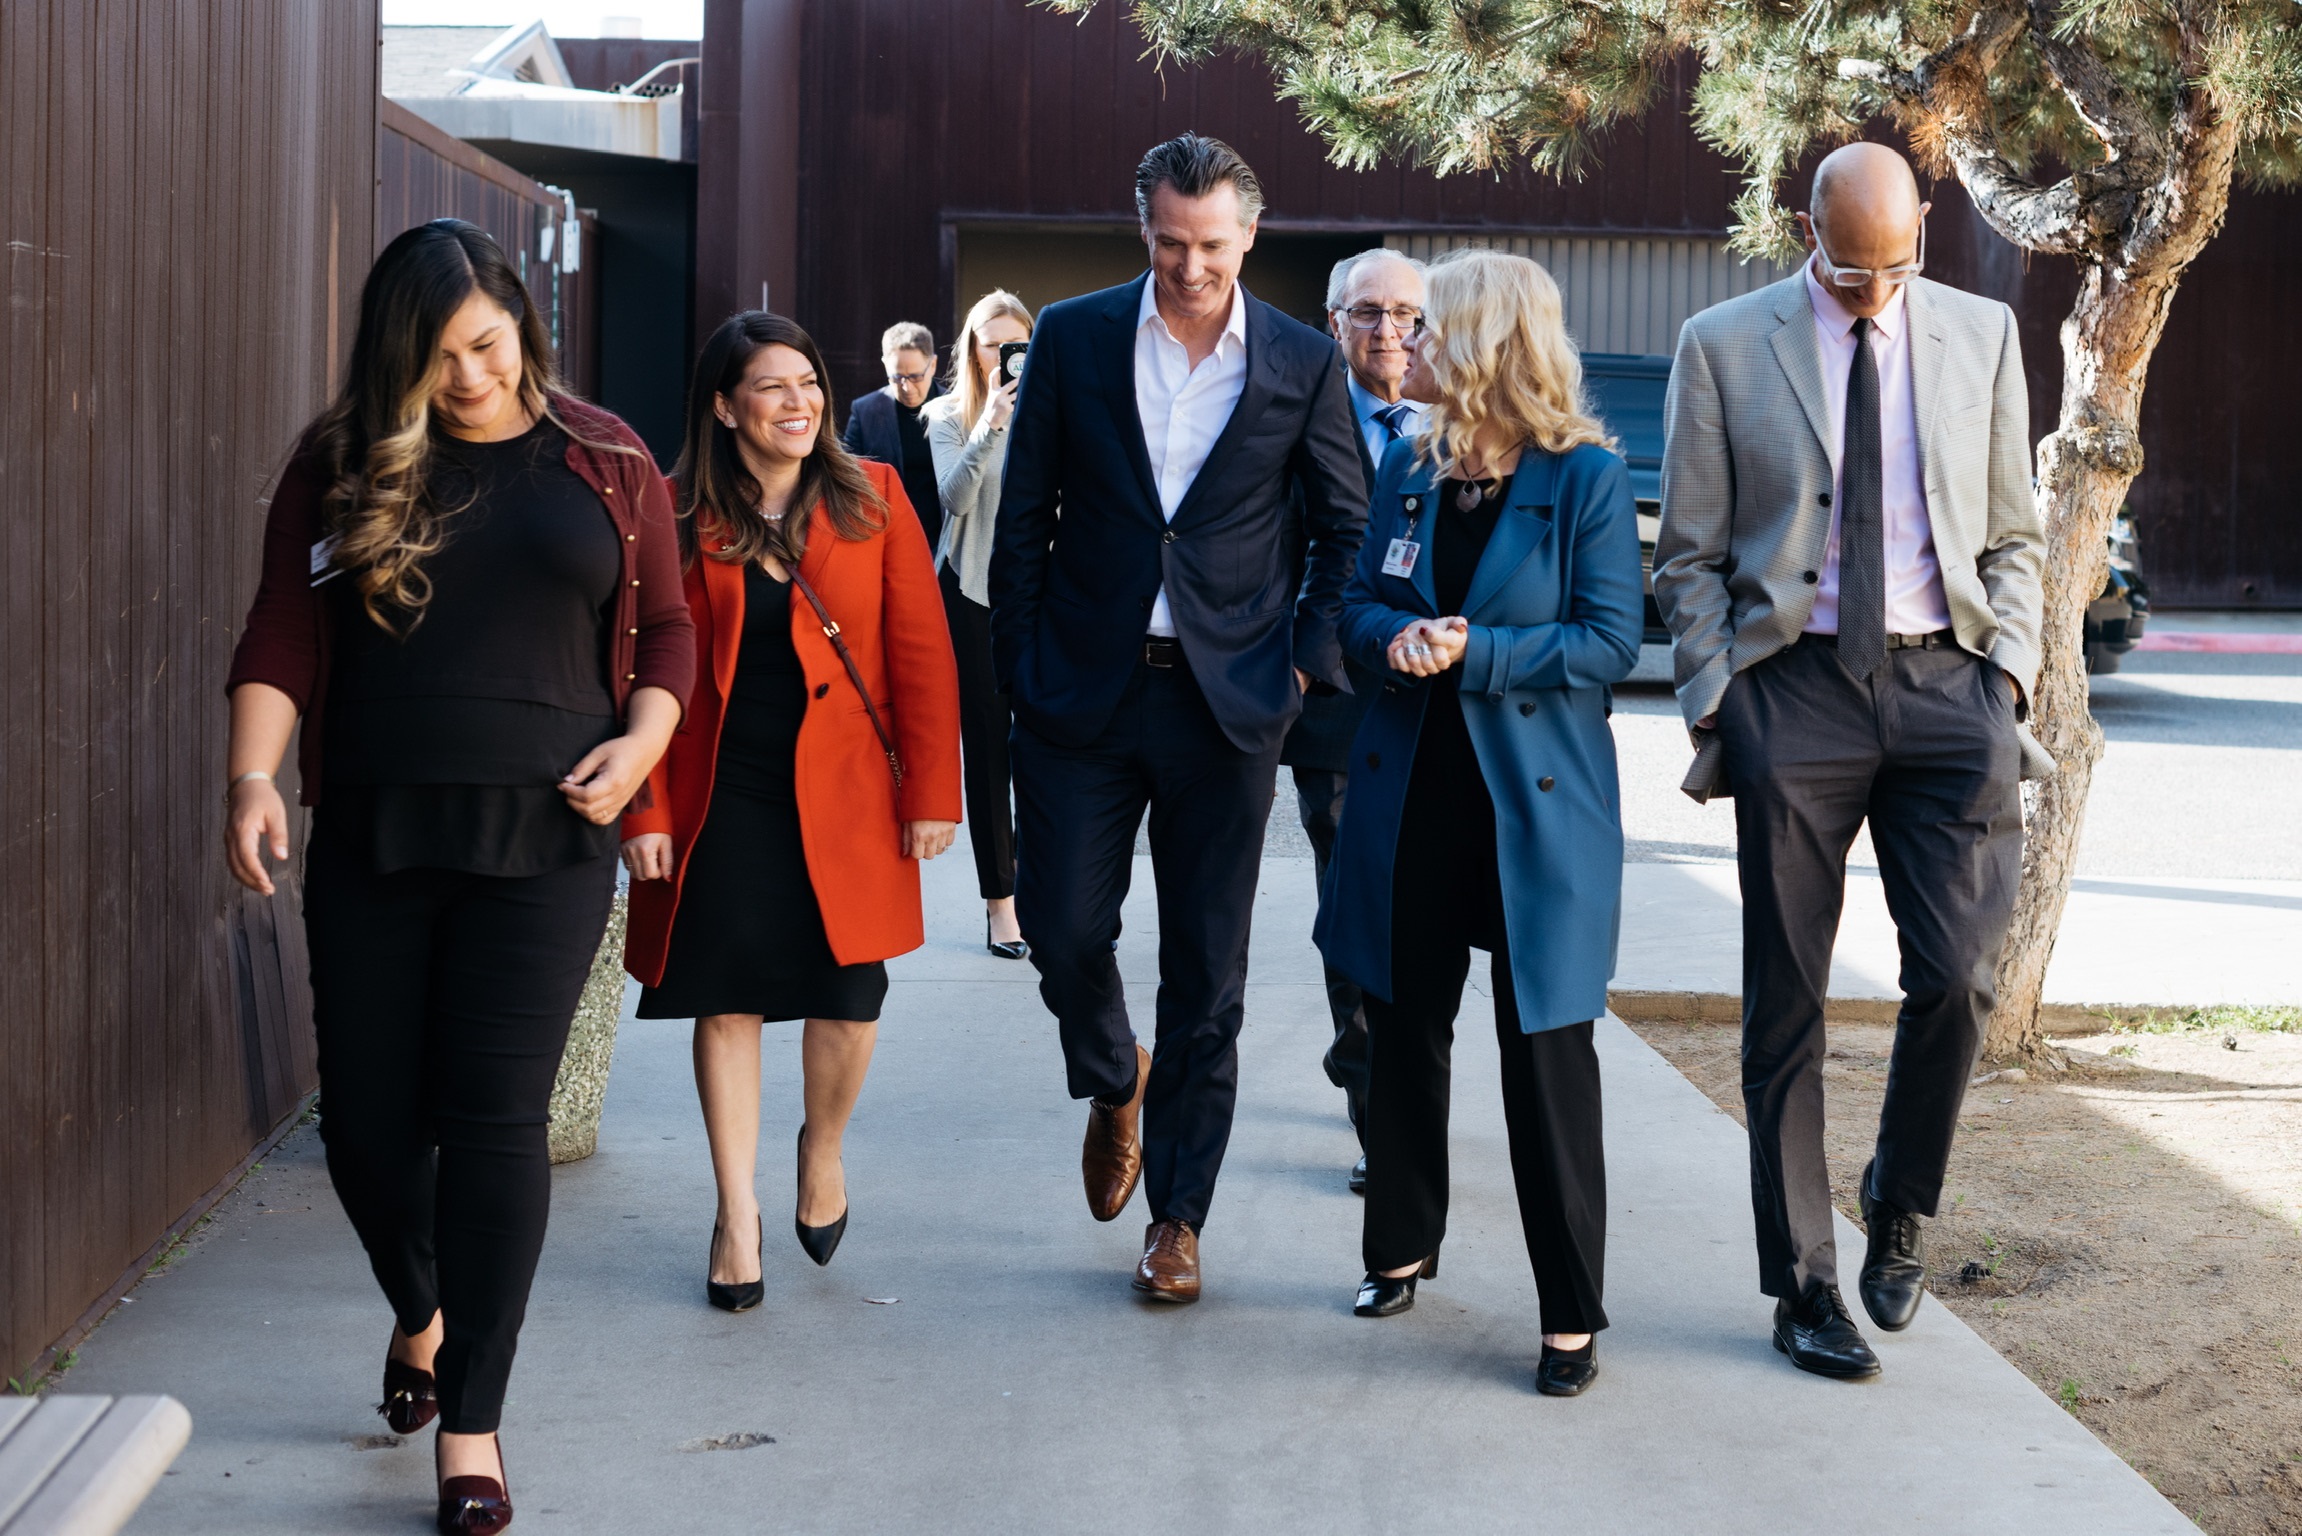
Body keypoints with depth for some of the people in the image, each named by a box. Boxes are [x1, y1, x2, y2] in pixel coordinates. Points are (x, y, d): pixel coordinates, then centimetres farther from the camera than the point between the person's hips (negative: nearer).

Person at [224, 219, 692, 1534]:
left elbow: (668, 627, 10)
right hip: (372, 837, 2)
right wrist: (255, 775, -14)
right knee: (368, 1117, 5)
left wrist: (642, 740, -8)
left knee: (496, 1118, -5)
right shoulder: (343, 465, 5)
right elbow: (282, 635, 0)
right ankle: (422, 1313, 37)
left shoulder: (602, 459, 6)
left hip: (543, 837, -1)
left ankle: (473, 1420, 6)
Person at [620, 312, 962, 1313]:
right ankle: (737, 1215, 14)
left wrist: (932, 791, -5)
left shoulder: (871, 499, 1)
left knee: (848, 998, 0)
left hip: (844, 792, 0)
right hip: (721, 793, 0)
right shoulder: (679, 517, 0)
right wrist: (646, 812, -5)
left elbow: (921, 654, 0)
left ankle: (823, 1149, 30)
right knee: (728, 999, 1)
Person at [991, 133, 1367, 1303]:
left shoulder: (1302, 364, 1)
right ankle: (1113, 1088, 34)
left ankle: (1177, 1215, 16)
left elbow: (1345, 531, 9)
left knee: (1206, 975, 3)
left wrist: (1304, 660, -2)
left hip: (1227, 701, -1)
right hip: (1084, 685, 1)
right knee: (1062, 928, 0)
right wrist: (1019, 668, 1)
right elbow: (1024, 517, 5)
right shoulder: (1074, 338, 2)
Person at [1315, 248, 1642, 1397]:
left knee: (1545, 1049, -3)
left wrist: (1476, 652, -19)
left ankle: (1572, 1312, 5)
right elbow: (1360, 604, 12)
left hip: (1536, 804, -5)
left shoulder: (1586, 478, -8)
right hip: (1412, 794, 5)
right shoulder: (1409, 466, 8)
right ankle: (1403, 1247, 32)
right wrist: (1396, 637, -11)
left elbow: (1611, 641, -10)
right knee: (1403, 1027, 14)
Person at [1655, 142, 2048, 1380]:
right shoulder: (1723, 347, 3)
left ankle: (1900, 1203, 18)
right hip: (1795, 685, -1)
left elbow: (2012, 536, 15)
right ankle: (1802, 1285, 13)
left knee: (1955, 973, -10)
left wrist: (2008, 669, 2)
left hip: (1946, 681, 2)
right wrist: (1713, 708, -3)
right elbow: (1690, 556, 5)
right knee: (1786, 1002, 2)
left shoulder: (1981, 336, 10)